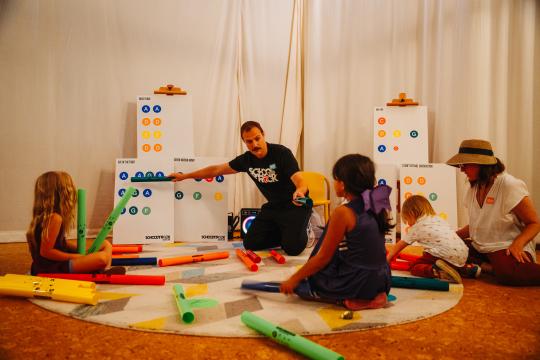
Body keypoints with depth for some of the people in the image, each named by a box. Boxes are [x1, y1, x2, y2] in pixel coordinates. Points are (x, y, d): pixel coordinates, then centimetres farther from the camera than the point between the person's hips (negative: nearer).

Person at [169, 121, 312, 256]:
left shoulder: (281, 153, -22)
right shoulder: (246, 159, -5)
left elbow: (300, 181, -31)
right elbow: (216, 170, 8)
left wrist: (300, 191, -57)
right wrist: (184, 176, 13)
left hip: (295, 205, -6)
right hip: (273, 206, 6)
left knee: (292, 248, -22)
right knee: (250, 243, 2)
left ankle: (299, 231, 13)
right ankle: (285, 233, 22)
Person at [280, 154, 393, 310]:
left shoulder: (343, 212, -19)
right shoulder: (375, 207, 1)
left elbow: (323, 257, -14)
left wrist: (293, 280, -2)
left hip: (357, 283, -8)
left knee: (300, 284, 11)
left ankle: (352, 300, -4)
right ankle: (371, 296, 13)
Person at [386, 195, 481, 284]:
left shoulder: (416, 228, 5)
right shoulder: (438, 219, 24)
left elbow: (397, 247, 15)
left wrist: (386, 260, 29)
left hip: (445, 256, -7)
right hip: (462, 257, 8)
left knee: (414, 267, 2)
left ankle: (437, 271, -25)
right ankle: (469, 268, 17)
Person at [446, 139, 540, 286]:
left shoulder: (510, 186, -11)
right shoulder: (473, 189, 10)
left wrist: (517, 244, -27)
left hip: (507, 248, -8)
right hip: (479, 247, 8)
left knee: (507, 272, -41)